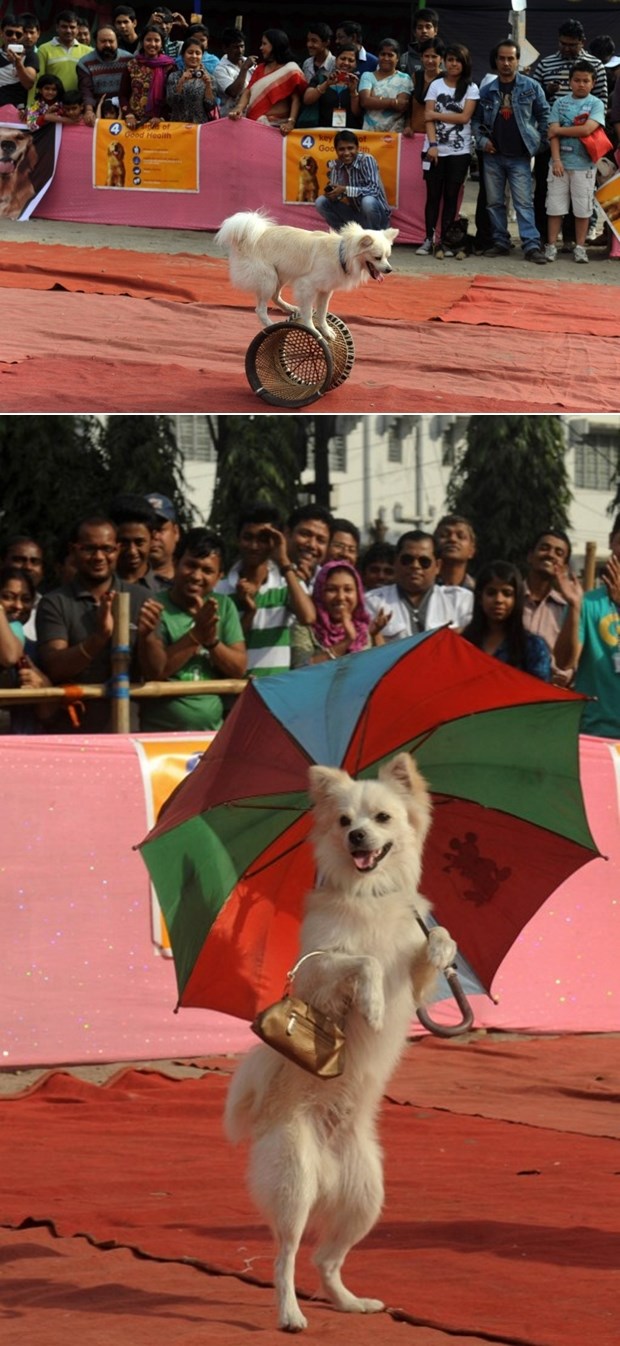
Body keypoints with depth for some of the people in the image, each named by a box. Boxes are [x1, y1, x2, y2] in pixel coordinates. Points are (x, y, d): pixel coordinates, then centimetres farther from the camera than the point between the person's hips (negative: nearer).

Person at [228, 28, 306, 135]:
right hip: (255, 123, 6)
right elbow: (248, 91, 7)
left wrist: (291, 122, -24)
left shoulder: (291, 70, -2)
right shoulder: (260, 69, 17)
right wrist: (239, 108, -12)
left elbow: (296, 99, -10)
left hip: (278, 126, -6)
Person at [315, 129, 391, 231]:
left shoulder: (367, 160, -18)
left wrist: (345, 190, -32)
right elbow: (334, 190, -1)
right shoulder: (335, 165, -3)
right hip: (354, 214, 5)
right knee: (321, 202, -9)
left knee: (368, 201, -36)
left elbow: (374, 190, -27)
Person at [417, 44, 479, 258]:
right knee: (433, 194, -1)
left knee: (451, 196, 1)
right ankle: (429, 239, 1)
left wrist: (437, 114, -6)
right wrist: (432, 144, -11)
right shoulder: (436, 86, 6)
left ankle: (444, 241, 3)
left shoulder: (471, 88, 3)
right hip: (436, 149, 1)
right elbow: (428, 117, 0)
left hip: (459, 151, -1)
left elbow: (464, 117, -6)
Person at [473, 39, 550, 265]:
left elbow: (544, 116, 6)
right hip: (493, 155, 4)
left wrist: (540, 142, 0)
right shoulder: (487, 91, 8)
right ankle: (500, 242, 16)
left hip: (519, 156, -4)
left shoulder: (531, 88, 1)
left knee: (524, 202, -9)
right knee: (494, 202, 7)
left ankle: (532, 245, -13)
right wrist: (481, 140, -2)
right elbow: (477, 119, 14)